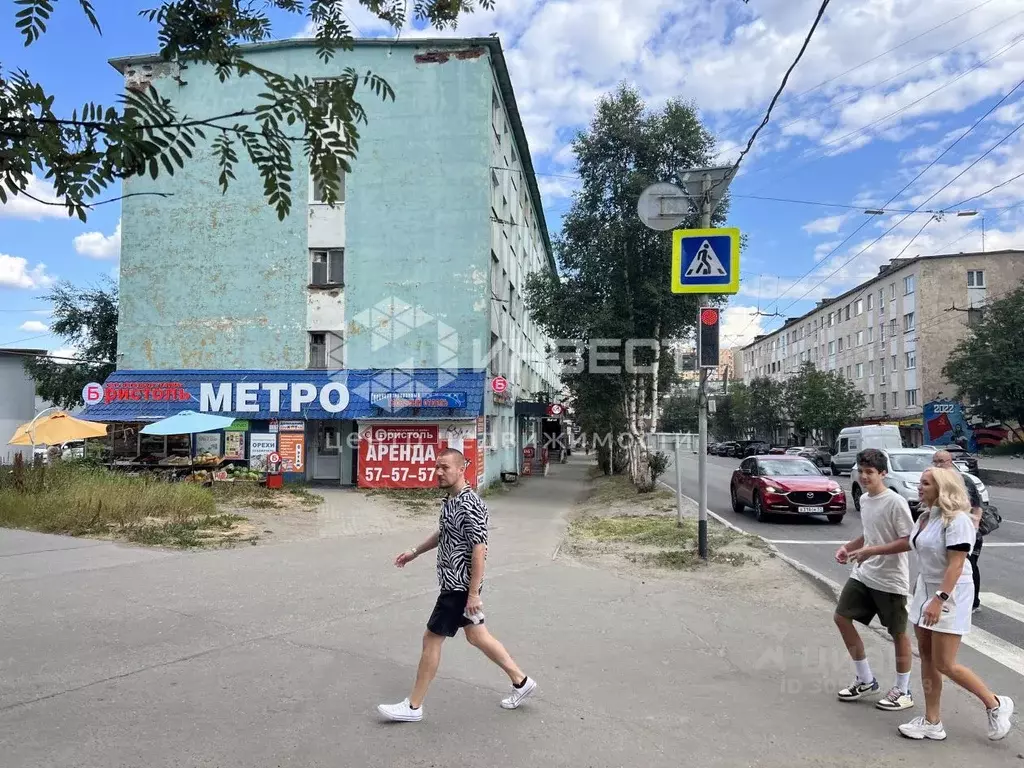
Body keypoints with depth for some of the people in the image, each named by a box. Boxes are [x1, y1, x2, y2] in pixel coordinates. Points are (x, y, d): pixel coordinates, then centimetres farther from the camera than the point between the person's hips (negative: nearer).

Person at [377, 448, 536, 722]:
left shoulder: (470, 506, -23)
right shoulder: (450, 500, 7)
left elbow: (479, 550, -24)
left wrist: (473, 593, -23)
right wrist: (415, 552, 30)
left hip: (460, 586, -10)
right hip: (455, 583, 10)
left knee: (431, 638, 0)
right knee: (476, 636, 17)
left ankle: (413, 707, 14)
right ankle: (521, 681, 31)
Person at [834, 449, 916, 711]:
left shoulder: (896, 502, -18)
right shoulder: (864, 499, 7)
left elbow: (909, 541, -21)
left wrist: (871, 551, -26)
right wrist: (849, 546, 3)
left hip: (891, 580, -8)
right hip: (863, 574, 8)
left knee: (898, 633, 6)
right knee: (841, 617, 6)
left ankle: (903, 692, 24)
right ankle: (865, 680, 21)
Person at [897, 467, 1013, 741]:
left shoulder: (956, 520, -19)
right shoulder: (925, 517, 7)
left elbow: (956, 565, -23)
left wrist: (939, 599, -28)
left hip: (950, 594, -9)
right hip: (925, 590, 9)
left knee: (944, 664, -3)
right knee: (926, 657, 10)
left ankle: (995, 704, 20)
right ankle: (932, 722, 19)